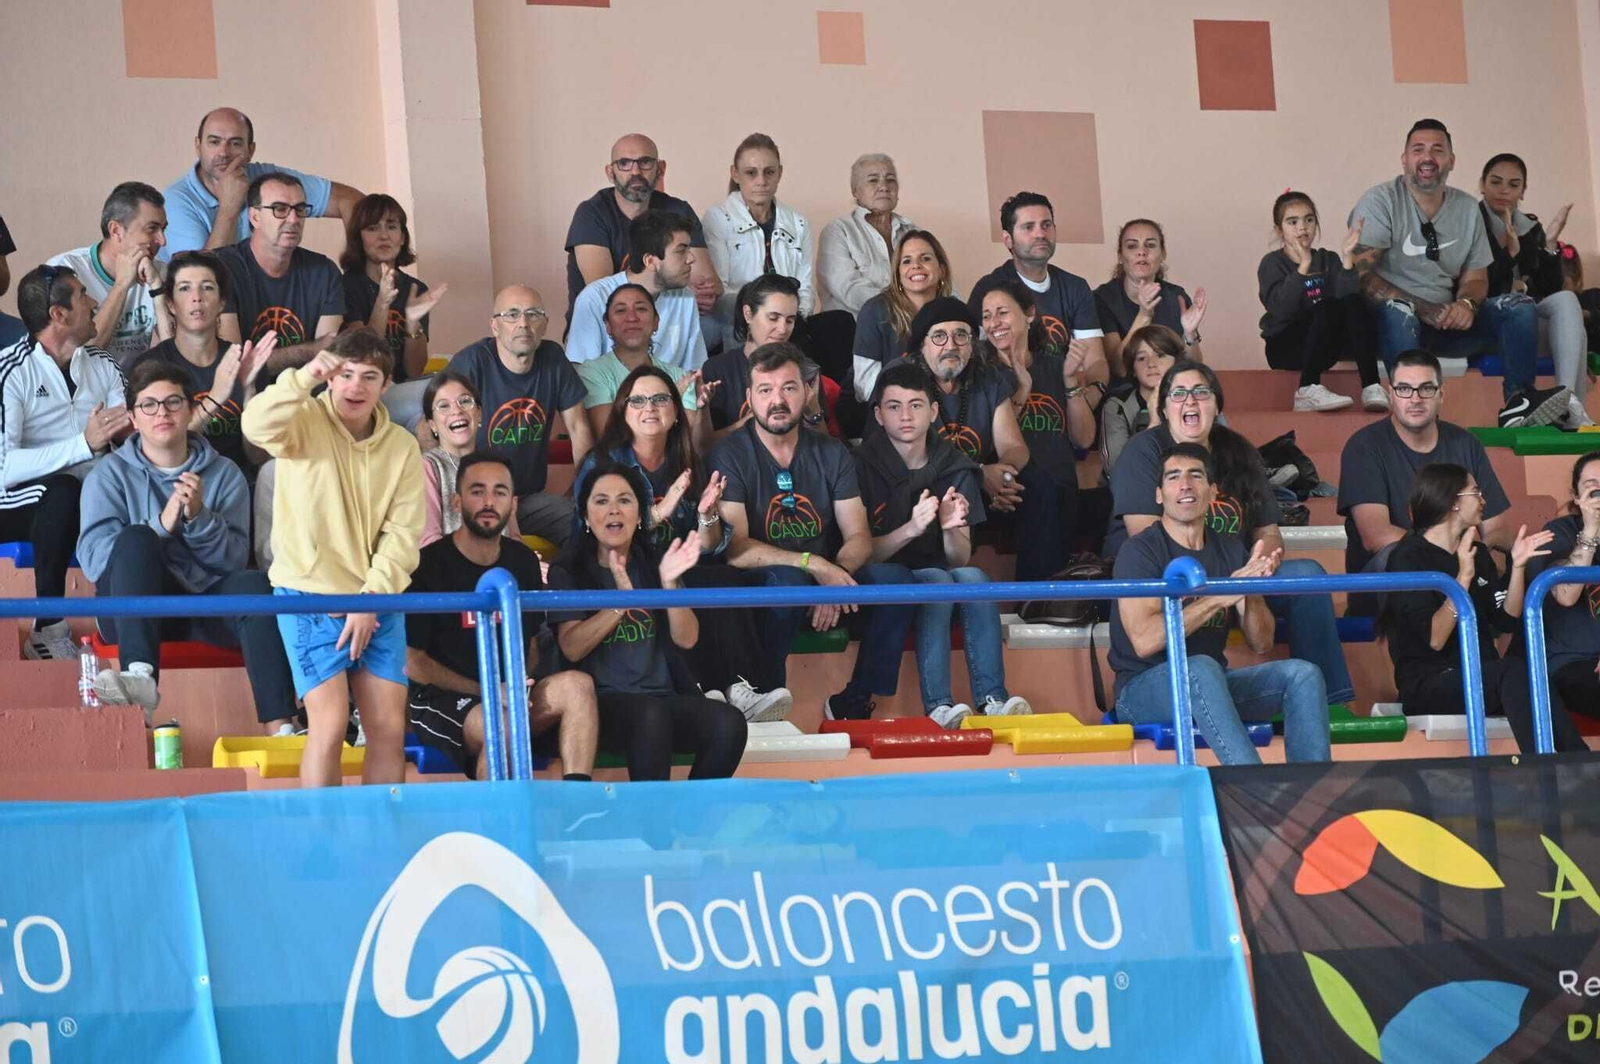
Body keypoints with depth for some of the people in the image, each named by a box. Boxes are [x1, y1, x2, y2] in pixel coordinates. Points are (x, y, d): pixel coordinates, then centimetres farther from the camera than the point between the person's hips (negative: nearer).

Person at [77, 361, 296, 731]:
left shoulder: (224, 475, 9)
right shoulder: (109, 474, 5)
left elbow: (234, 559, -2)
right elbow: (93, 557, -11)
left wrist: (199, 517, -20)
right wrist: (161, 525, -24)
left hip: (205, 607, 1)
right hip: (133, 610, -1)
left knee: (254, 584, -29)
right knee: (135, 538, -29)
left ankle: (278, 725, -39)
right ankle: (140, 678, -47)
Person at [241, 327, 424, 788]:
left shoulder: (402, 447, 4)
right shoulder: (306, 423, -5)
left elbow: (403, 535, 0)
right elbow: (258, 426, -29)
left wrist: (370, 599, -9)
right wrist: (303, 378, -41)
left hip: (379, 602, 4)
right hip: (310, 595, -4)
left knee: (389, 727, 2)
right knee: (330, 722, -12)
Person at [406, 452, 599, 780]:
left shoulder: (523, 562, 13)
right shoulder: (428, 565, -5)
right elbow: (410, 661, -7)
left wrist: (521, 684, -5)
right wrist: (486, 691, -15)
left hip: (509, 694, 6)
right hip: (442, 700, -6)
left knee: (576, 684, -23)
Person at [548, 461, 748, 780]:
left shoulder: (654, 564, 15)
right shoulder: (568, 572, 5)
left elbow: (686, 638, 4)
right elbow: (571, 649, -9)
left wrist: (669, 583, -12)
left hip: (666, 697, 4)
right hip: (601, 702, -4)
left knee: (729, 723, -26)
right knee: (651, 715, -38)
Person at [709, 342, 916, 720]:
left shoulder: (831, 454, 8)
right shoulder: (729, 457, -7)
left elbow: (859, 537, 3)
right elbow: (734, 549, -17)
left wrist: (836, 577, -20)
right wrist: (814, 566, -25)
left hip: (827, 579, 5)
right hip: (758, 588, -5)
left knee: (894, 577, -20)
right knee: (787, 580, -37)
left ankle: (854, 702, -12)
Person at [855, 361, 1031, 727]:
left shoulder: (954, 467, 4)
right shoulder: (863, 465, -7)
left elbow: (961, 558, 0)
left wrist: (951, 529, -22)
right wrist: (911, 529, -27)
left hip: (940, 573, 4)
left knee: (974, 577, -28)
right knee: (939, 581, -32)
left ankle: (992, 700, -36)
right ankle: (937, 706, -42)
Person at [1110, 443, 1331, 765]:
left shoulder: (1231, 551, 11)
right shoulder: (1140, 552, -7)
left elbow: (1261, 643, 9)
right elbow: (1145, 641, -21)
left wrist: (1253, 591, -12)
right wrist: (1219, 597, -22)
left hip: (1213, 686, 6)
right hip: (1144, 688, -6)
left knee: (1302, 674, -15)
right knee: (1202, 668, -37)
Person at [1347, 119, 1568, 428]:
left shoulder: (1467, 209, 10)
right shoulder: (1380, 202, -7)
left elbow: (1475, 277, 14)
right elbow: (1360, 274, -15)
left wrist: (1467, 304, -13)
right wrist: (1423, 309, -23)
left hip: (1445, 322, 6)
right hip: (1394, 323, -6)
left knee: (1519, 306, -9)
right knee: (1398, 310, -39)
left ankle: (1518, 403, -26)